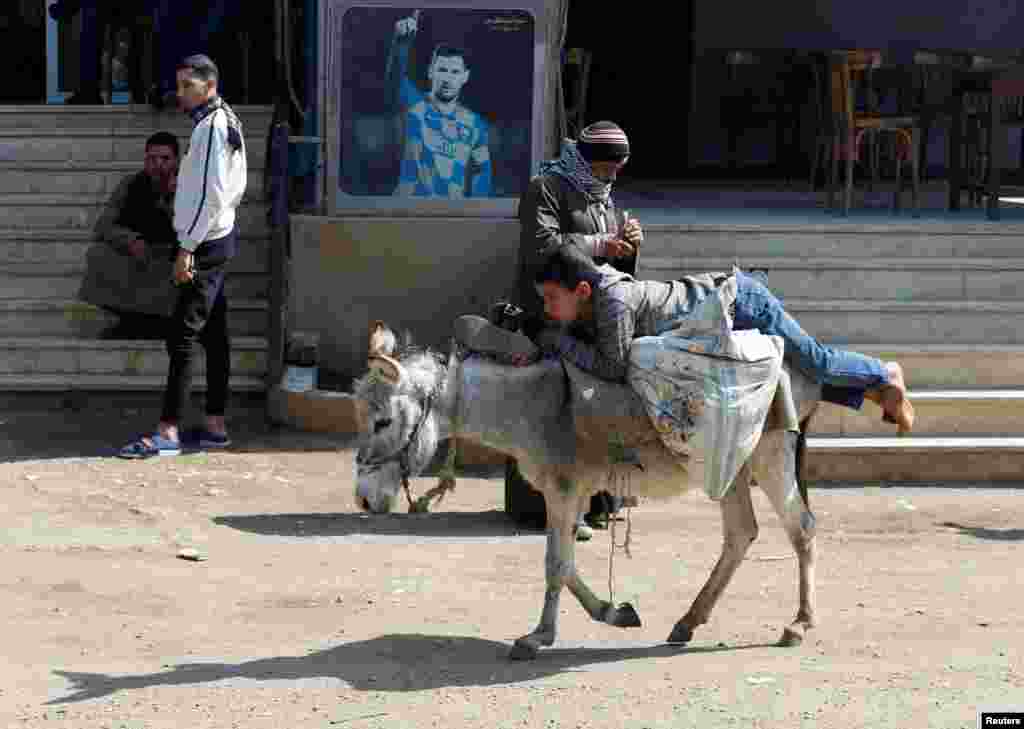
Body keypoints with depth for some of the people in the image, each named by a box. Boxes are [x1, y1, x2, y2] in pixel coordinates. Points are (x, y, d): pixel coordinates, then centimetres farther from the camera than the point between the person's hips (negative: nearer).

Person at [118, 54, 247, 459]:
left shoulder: (212, 125, -15)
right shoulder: (224, 121, 14)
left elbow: (212, 194, -21)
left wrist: (187, 248, -20)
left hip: (207, 244, -10)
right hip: (217, 240, 10)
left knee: (182, 336, -11)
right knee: (214, 335, 11)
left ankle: (168, 432, -13)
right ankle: (215, 425, 16)